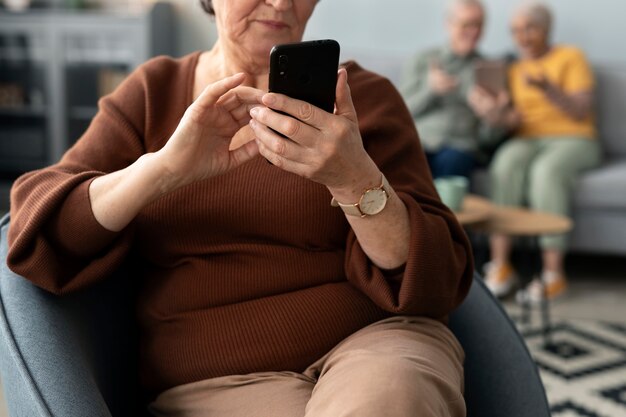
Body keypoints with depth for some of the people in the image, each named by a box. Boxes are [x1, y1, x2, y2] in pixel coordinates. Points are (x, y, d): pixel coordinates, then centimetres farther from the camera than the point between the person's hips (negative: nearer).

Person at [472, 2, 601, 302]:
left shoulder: (571, 58, 4)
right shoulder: (514, 69, 16)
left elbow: (582, 112, -8)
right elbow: (515, 122, 6)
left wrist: (547, 88, -22)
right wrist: (501, 113, -16)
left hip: (574, 141, -3)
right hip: (527, 141, 3)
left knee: (546, 170, -37)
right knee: (506, 164, -33)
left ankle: (553, 273, -36)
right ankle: (500, 264, -36)